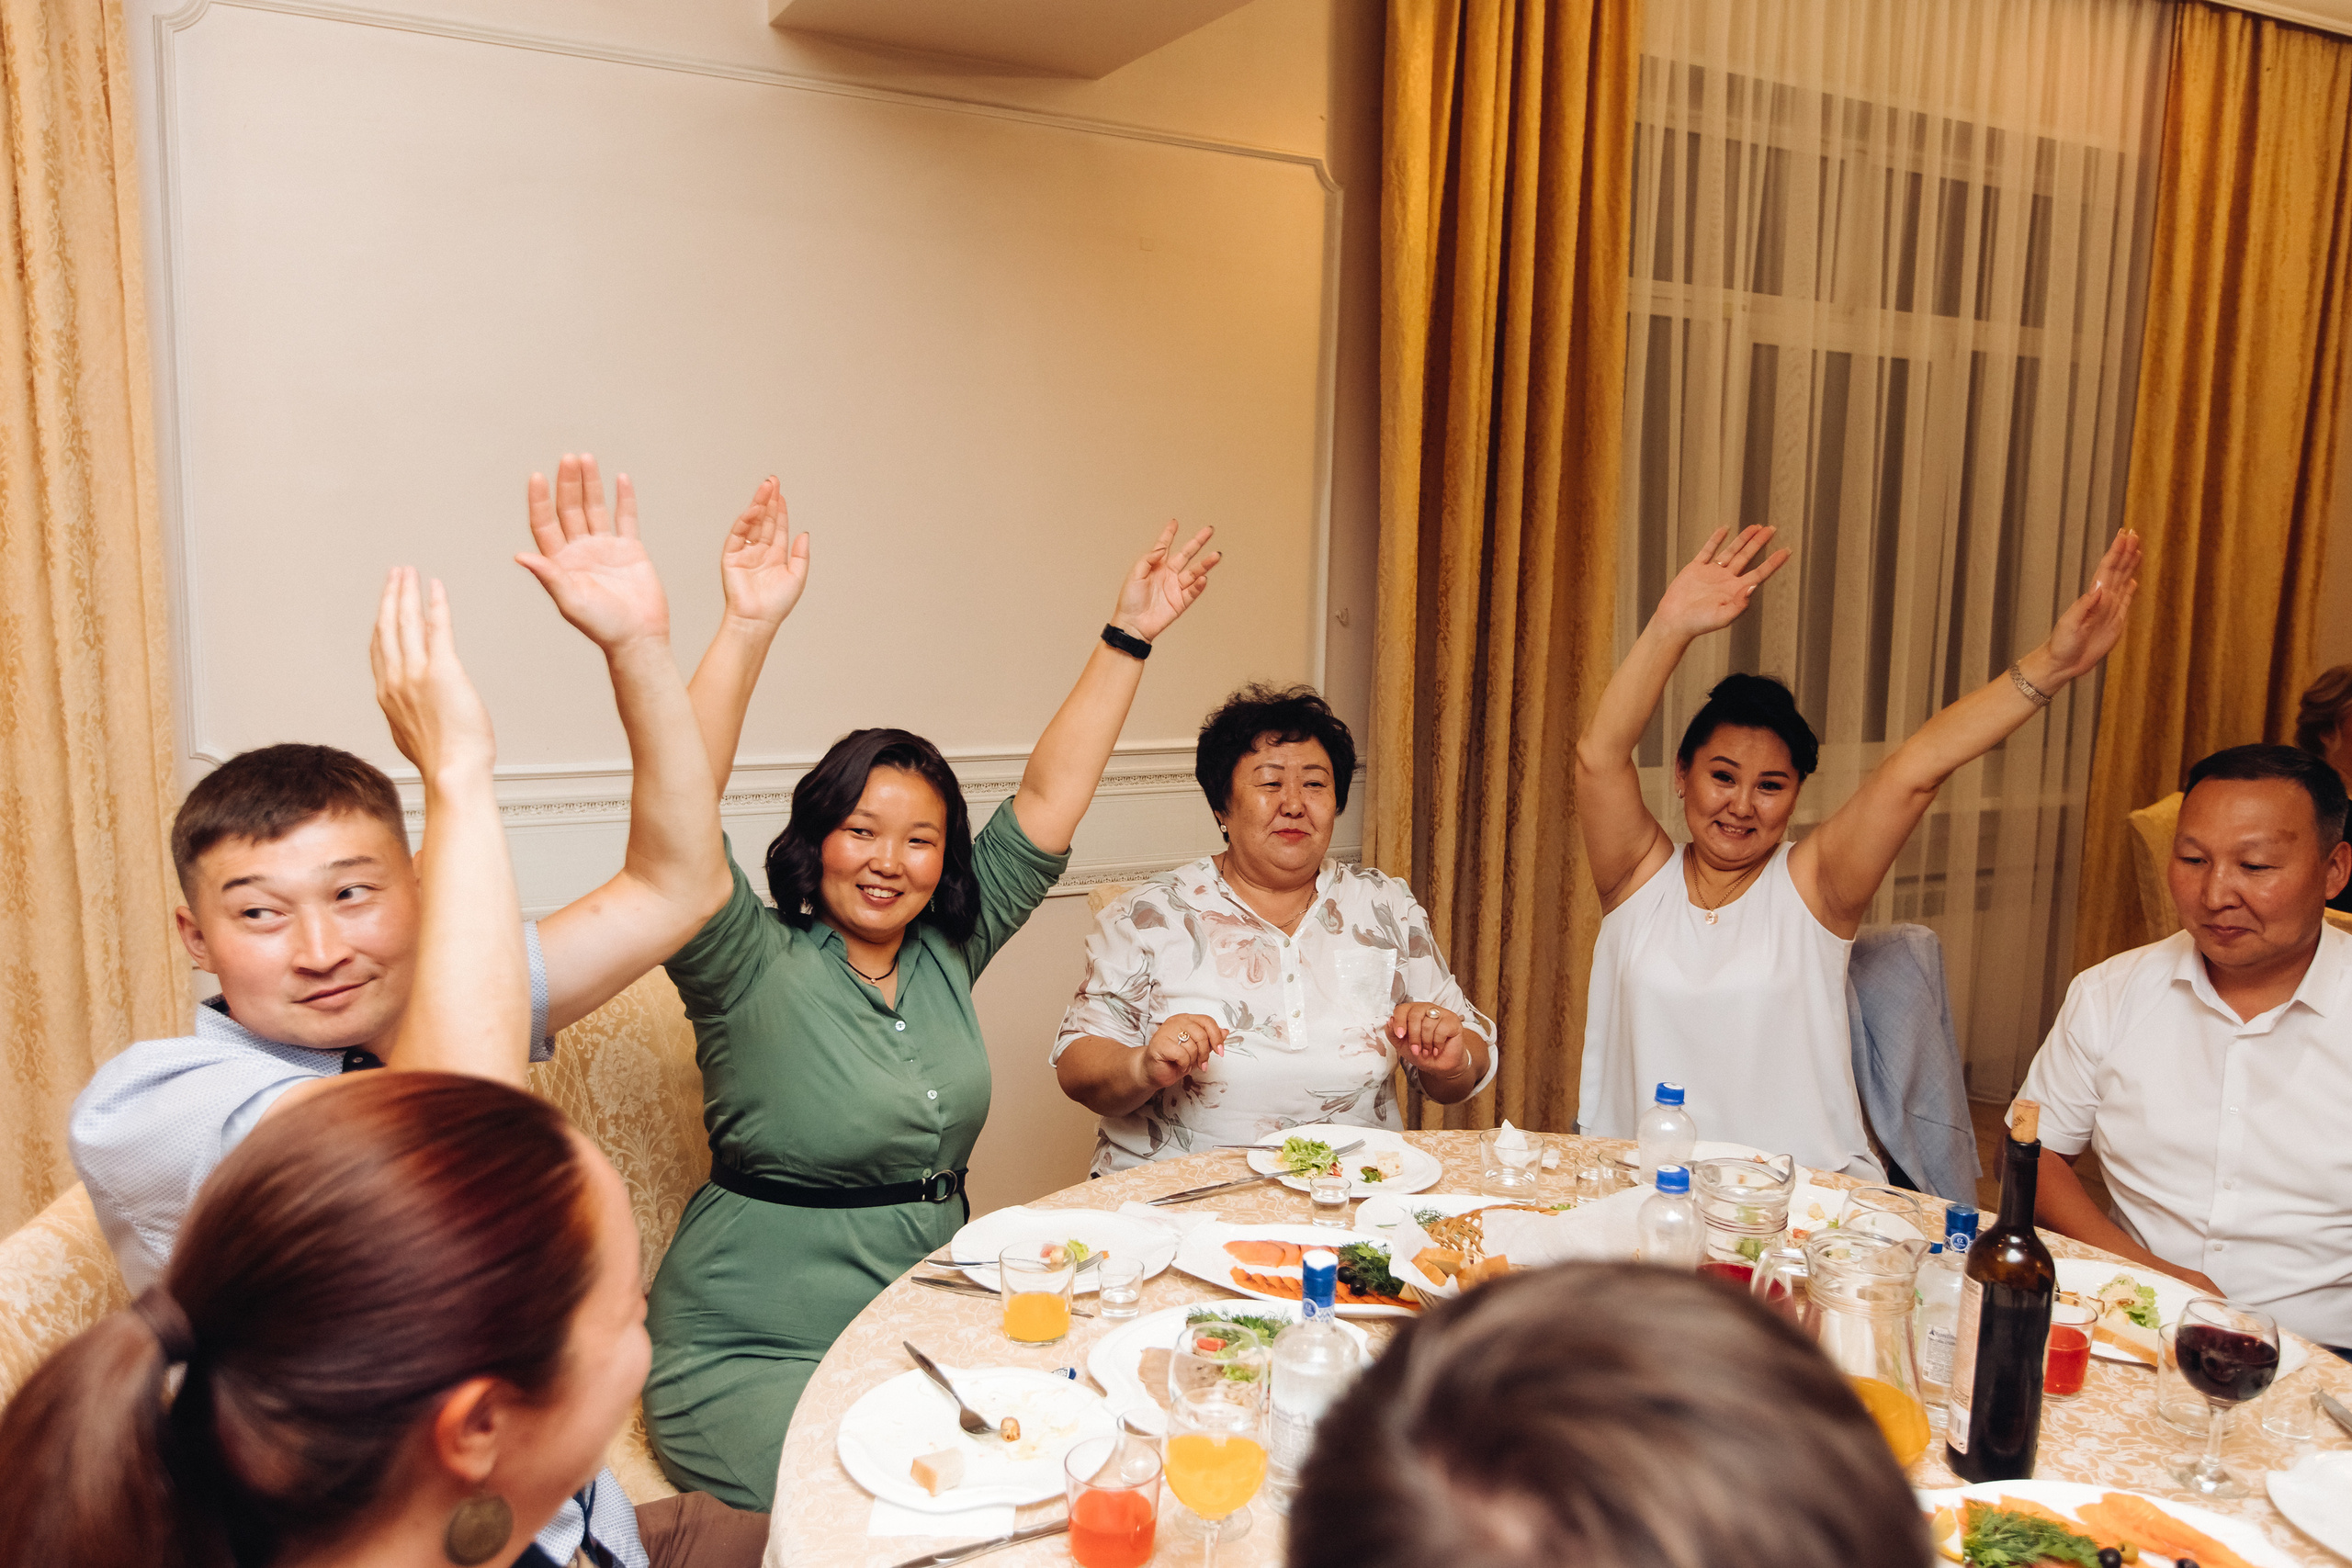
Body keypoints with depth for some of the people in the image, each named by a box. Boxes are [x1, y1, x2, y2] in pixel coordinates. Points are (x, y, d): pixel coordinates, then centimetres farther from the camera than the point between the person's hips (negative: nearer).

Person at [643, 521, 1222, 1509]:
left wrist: (1129, 637, 4)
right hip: (751, 1358, -5)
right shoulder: (754, 967, -9)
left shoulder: (947, 954, 5)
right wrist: (751, 627, -32)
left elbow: (1050, 797, 4)